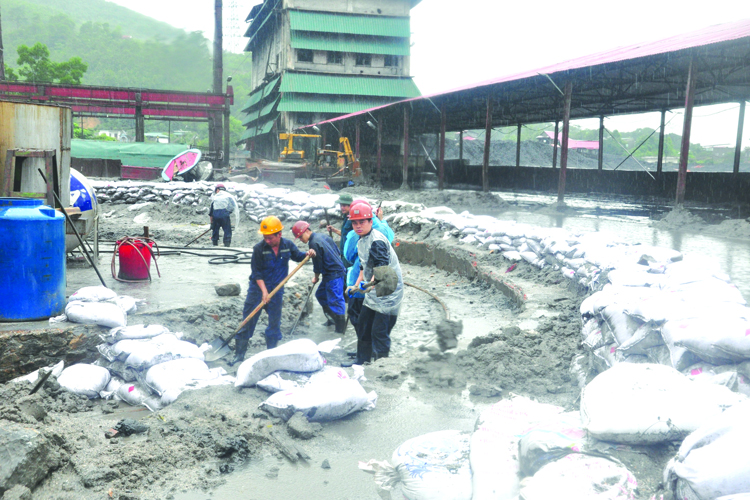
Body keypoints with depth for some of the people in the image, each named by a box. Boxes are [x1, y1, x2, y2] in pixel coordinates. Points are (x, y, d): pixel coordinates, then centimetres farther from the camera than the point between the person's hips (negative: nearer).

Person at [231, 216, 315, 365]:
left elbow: (297, 257, 13)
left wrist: (307, 254, -8)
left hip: (277, 289, 3)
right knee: (248, 321, -1)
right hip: (258, 287, -3)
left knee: (275, 322, 9)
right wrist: (264, 291, -19)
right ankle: (239, 353, 7)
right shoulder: (259, 249, -15)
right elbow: (256, 273, -13)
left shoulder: (288, 245, -6)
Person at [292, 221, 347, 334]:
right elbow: (338, 252, 16)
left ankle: (340, 329, 0)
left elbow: (318, 265, -13)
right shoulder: (323, 236, 10)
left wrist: (316, 277, 4)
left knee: (335, 301, -6)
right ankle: (332, 318, 31)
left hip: (334, 275, -10)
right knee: (320, 294, 21)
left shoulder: (314, 243, -18)